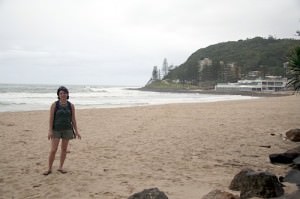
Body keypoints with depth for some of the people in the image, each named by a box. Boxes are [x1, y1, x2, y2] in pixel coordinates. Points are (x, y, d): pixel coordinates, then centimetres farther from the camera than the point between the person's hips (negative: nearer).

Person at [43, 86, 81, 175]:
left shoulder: (71, 105, 1)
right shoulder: (54, 104, -5)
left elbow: (73, 119, 4)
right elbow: (51, 118, -7)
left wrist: (76, 131, 0)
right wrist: (50, 130, -14)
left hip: (67, 129, 2)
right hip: (56, 130, -2)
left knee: (64, 149, 8)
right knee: (53, 150, -6)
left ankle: (60, 167, 21)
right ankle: (49, 169, 6)